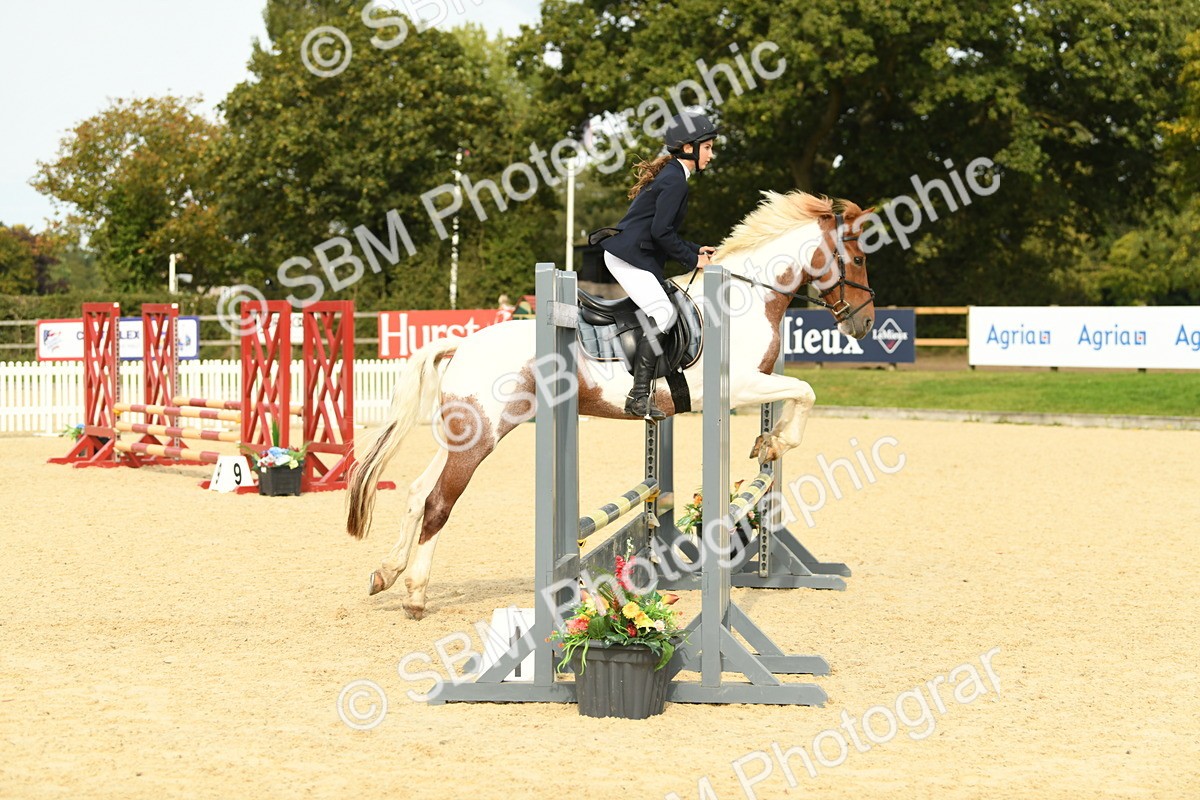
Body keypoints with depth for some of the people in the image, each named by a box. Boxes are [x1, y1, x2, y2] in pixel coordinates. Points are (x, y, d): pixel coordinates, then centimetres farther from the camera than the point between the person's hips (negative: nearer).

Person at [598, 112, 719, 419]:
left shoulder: (670, 176, 19)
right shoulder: (675, 180, -13)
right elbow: (661, 232, -20)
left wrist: (696, 250, 17)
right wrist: (692, 259, -10)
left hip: (635, 254, 11)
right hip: (629, 256, -11)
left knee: (663, 316, 8)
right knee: (663, 317, -17)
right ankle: (639, 397, -19)